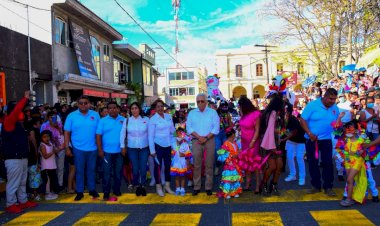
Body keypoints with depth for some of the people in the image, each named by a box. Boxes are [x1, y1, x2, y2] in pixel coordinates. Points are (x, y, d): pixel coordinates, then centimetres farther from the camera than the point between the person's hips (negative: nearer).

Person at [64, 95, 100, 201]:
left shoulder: (95, 115, 0)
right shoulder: (72, 116, -3)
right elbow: (67, 133, -2)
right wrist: (67, 148, -6)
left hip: (92, 148, 1)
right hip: (78, 149, -1)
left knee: (91, 170, 14)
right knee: (79, 170, 9)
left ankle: (92, 189, 27)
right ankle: (79, 192, 20)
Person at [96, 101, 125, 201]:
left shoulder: (123, 120, 2)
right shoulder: (103, 121, -1)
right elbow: (98, 136, -3)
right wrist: (100, 150, -9)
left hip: (119, 151, 2)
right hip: (107, 151, -2)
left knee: (118, 172, 12)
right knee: (107, 173, 3)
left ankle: (117, 190, 26)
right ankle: (106, 194, 11)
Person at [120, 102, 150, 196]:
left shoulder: (146, 119, -2)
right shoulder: (127, 120, 0)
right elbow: (122, 133, 3)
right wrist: (122, 146, 1)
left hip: (144, 148, 0)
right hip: (132, 148, 0)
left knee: (143, 168, 5)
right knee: (135, 168, 4)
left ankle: (143, 185, 25)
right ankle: (137, 186, 24)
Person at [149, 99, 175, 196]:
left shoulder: (169, 116, 4)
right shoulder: (153, 119, -8)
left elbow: (173, 131, 11)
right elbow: (150, 136, -9)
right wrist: (152, 150, -11)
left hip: (168, 145, 4)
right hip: (158, 146, -4)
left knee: (168, 165, 11)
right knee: (158, 166, 5)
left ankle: (167, 186, 25)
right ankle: (158, 187, 19)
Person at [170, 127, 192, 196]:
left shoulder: (185, 145, -9)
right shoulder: (173, 145, -2)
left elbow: (188, 156, -6)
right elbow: (172, 154, 7)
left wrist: (188, 164, -6)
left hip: (183, 165, -2)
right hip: (175, 164, 2)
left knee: (183, 177, 9)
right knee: (177, 177, 10)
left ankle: (182, 189, 19)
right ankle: (177, 189, 22)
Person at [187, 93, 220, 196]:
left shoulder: (213, 112, 5)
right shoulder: (192, 113, 9)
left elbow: (216, 128, -2)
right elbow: (189, 127, 1)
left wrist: (206, 138, -11)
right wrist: (199, 137, -12)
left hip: (209, 140, -1)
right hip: (196, 141, 1)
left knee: (209, 165, 1)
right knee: (196, 165, 1)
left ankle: (208, 187, 9)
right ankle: (196, 187, 9)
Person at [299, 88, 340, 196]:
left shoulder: (335, 108, 2)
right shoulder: (312, 105, -10)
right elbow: (302, 120, -12)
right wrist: (309, 133, -20)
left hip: (326, 140, 2)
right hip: (312, 139, -2)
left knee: (328, 163, -1)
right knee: (313, 163, 7)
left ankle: (328, 187, 10)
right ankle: (316, 186, 20)